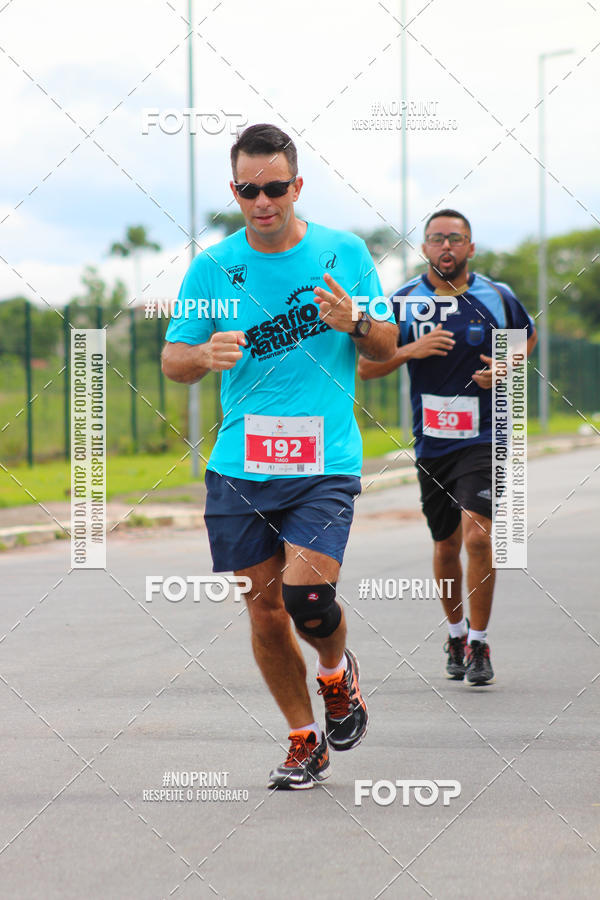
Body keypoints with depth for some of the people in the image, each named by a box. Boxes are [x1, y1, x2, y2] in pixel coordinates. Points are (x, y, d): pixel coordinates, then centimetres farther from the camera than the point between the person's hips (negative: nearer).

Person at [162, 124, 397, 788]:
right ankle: (305, 742, 22)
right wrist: (205, 354, -17)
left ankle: (337, 672, 16)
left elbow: (387, 347, 9)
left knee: (307, 595, -18)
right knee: (264, 609, 4)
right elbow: (171, 360, 5)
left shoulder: (345, 253, 1)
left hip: (325, 463, -2)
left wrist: (355, 323, -14)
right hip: (239, 468, 2)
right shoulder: (212, 268, 2)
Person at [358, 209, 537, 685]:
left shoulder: (498, 298, 0)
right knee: (446, 545, 13)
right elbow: (366, 366, 3)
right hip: (431, 443, 2)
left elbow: (527, 336, 20)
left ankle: (479, 644, -5)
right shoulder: (403, 302, 0)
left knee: (477, 535, -17)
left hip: (484, 437, -2)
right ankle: (456, 634, 35)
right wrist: (411, 351, -15)